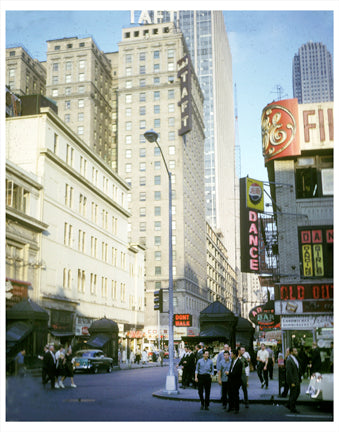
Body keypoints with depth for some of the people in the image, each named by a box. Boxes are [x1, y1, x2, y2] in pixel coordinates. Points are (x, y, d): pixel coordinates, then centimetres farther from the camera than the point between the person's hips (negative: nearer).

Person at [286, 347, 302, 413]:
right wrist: (292, 382, -22)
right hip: (293, 380, -9)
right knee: (293, 394, 1)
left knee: (297, 392, 17)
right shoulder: (289, 360, -21)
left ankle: (289, 405, 30)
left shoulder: (295, 359, 9)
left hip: (297, 379, 9)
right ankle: (292, 408, 15)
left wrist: (299, 379, 13)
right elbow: (289, 372, -23)